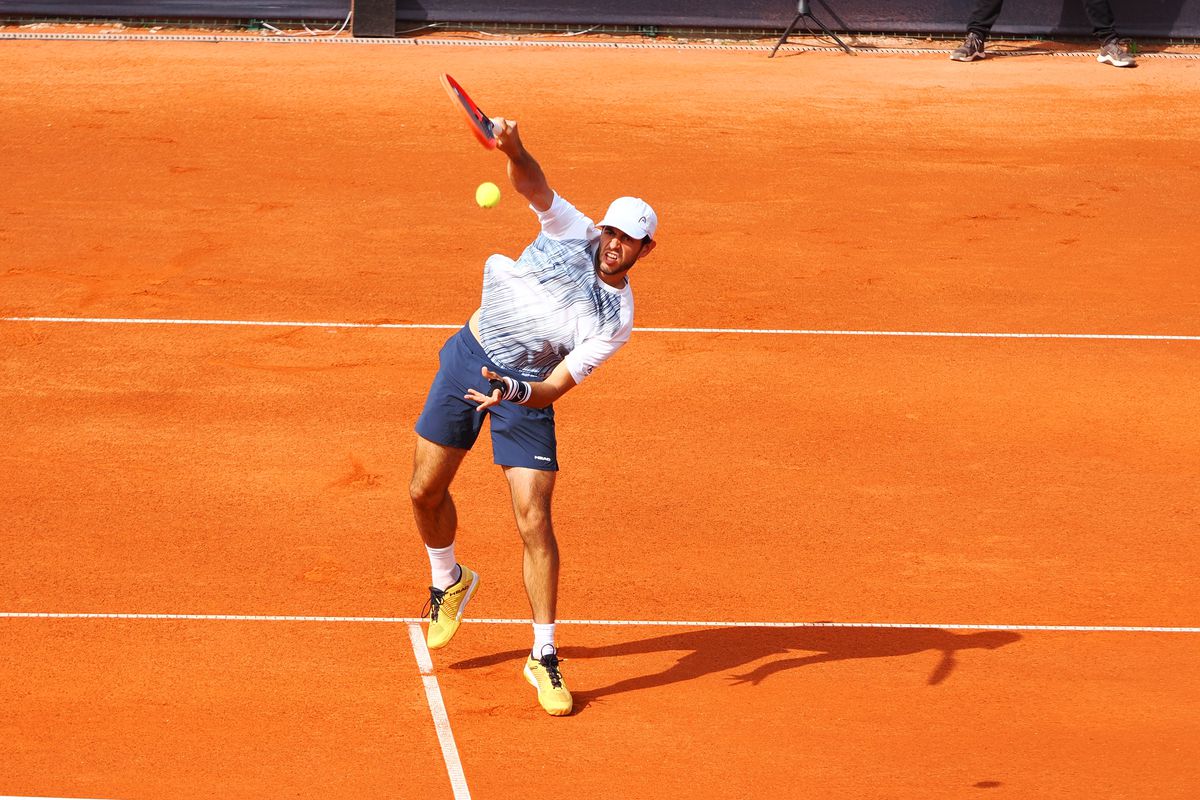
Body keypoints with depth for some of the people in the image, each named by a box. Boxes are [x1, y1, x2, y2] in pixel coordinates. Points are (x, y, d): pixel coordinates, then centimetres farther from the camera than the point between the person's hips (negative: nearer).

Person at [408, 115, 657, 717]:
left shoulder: (616, 321, -15)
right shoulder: (573, 232, -9)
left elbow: (557, 386, -18)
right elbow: (532, 183, -21)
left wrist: (517, 392, -38)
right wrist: (512, 148, -43)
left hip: (525, 387, -3)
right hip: (468, 355, 3)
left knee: (534, 521, -12)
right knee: (425, 490, 7)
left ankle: (544, 657, 0)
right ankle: (449, 581, 40)